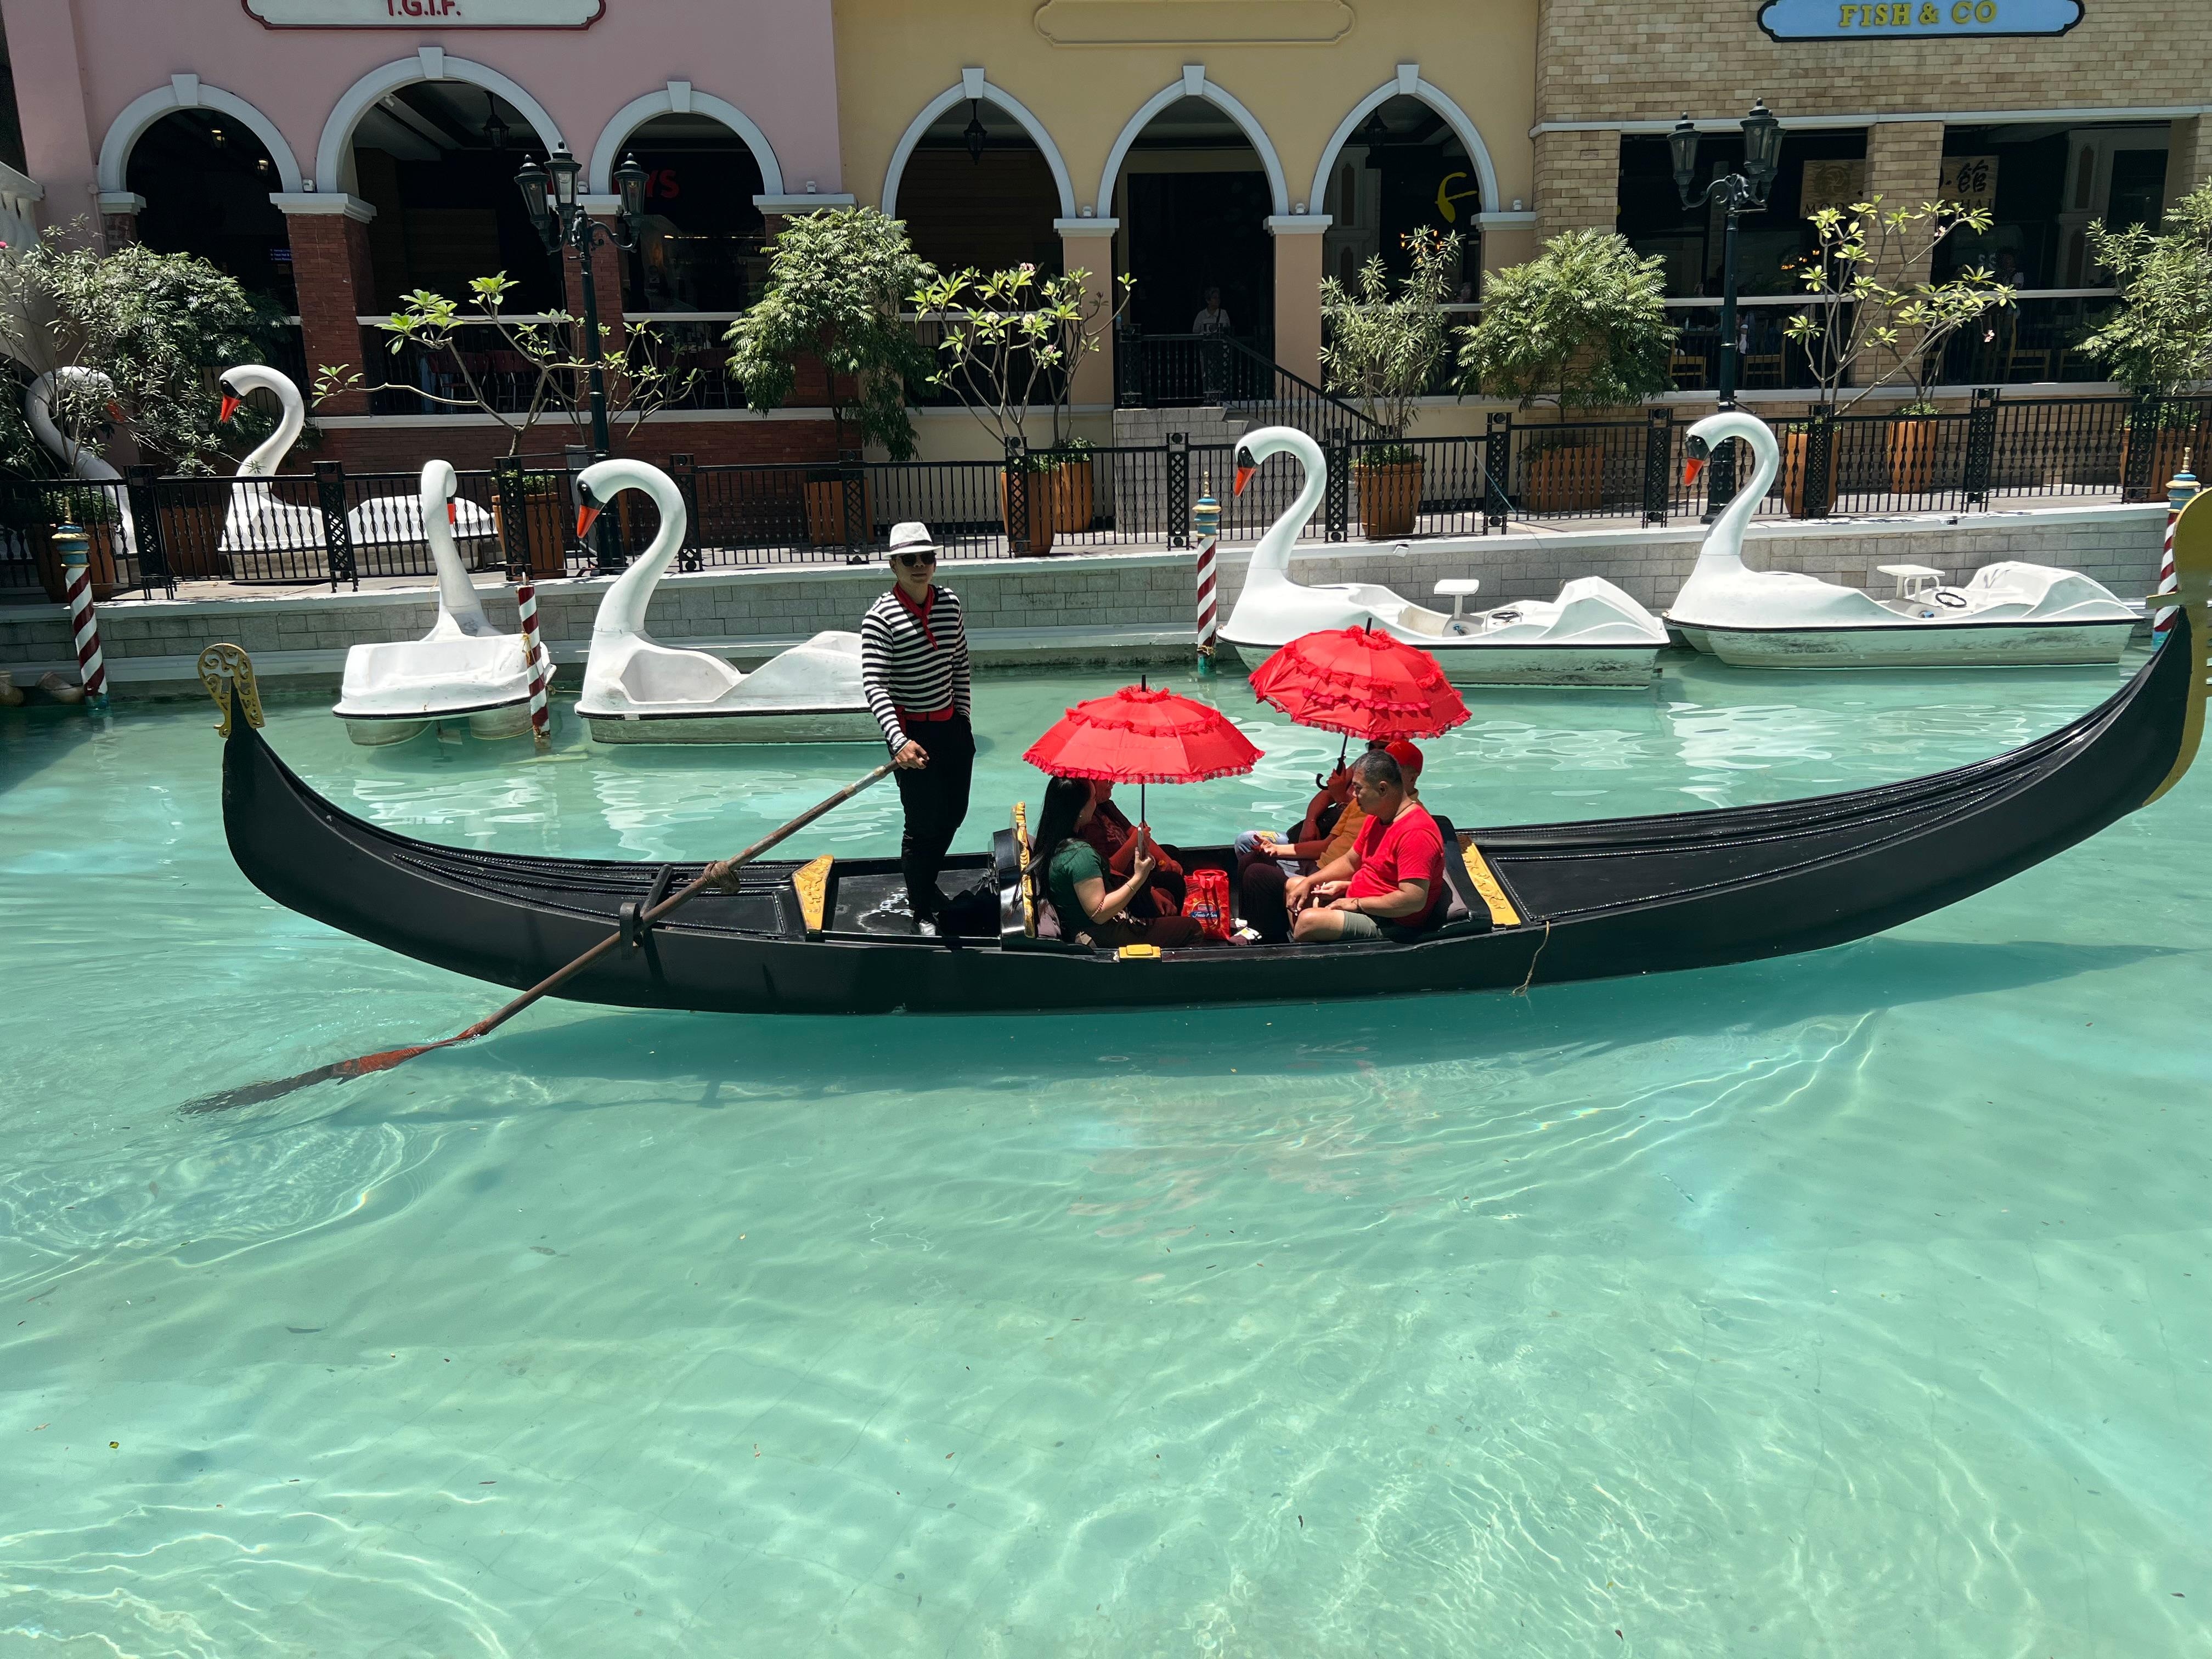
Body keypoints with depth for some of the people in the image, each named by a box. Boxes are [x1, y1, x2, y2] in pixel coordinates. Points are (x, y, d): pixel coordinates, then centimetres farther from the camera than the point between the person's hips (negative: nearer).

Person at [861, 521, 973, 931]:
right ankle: (921, 909, 19)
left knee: (953, 813, 17)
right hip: (914, 734, -6)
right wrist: (899, 741, -33)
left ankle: (927, 882, 41)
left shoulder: (950, 603, 2)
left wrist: (962, 716, 12)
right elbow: (874, 685, -22)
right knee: (923, 824, 1)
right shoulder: (881, 617, -17)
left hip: (952, 728, 6)